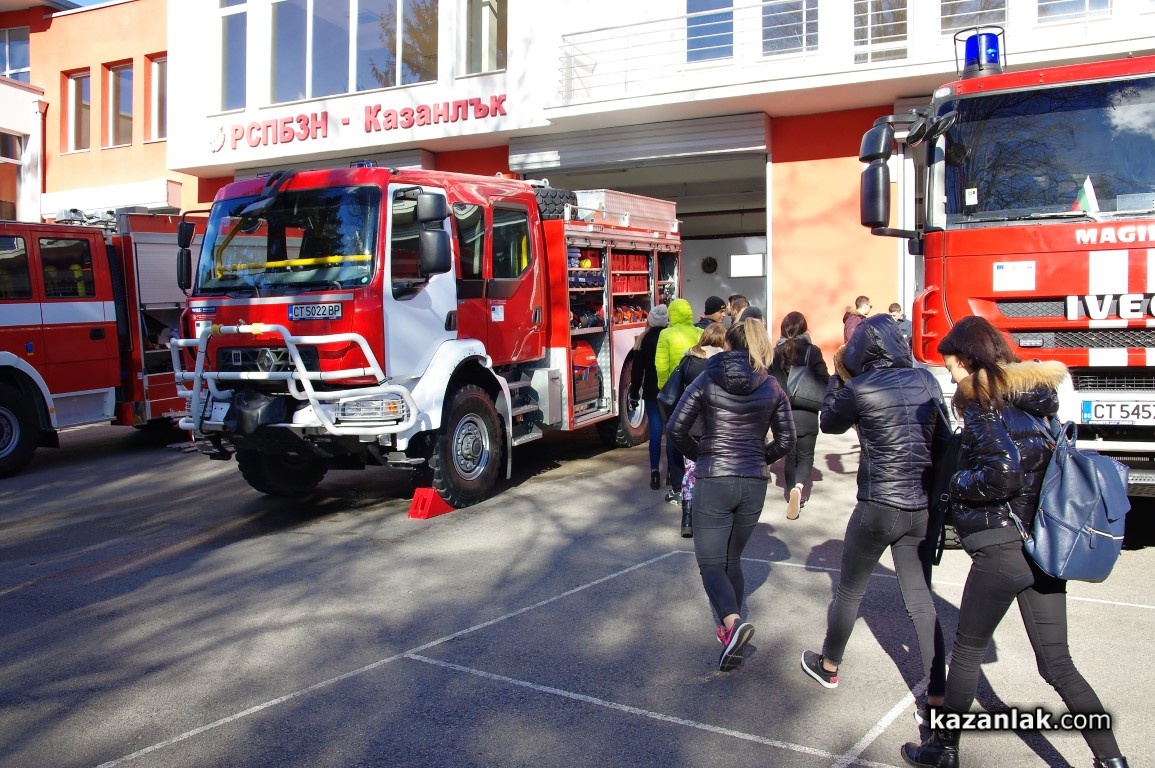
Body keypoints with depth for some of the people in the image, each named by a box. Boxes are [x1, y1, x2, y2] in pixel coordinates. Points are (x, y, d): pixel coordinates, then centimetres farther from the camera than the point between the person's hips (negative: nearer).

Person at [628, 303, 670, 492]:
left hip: (652, 391, 0)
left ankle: (655, 471, -3)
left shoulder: (643, 339, -5)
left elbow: (637, 370, -4)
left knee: (655, 430, 1)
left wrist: (634, 394, 3)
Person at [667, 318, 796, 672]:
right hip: (754, 483, 4)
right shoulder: (771, 387, 4)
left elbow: (676, 428, -7)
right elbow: (786, 439, 5)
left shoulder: (707, 381, -3)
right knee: (732, 560, 20)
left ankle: (733, 622, -23)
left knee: (711, 565, 1)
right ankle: (730, 629, 23)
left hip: (713, 482, -4)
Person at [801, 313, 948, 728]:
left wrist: (838, 376, 11)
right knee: (920, 602, 11)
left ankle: (829, 666, 35)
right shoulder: (926, 380, 0)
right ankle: (938, 697, 9)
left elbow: (829, 423, 5)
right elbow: (942, 441, 5)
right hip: (923, 507, 4)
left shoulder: (860, 389, -13)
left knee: (849, 591, 16)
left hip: (878, 507, -4)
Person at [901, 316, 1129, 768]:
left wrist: (958, 482, -7)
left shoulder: (984, 403, -12)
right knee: (1057, 664, 12)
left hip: (1000, 546, -7)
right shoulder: (1032, 398, 12)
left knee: (967, 650, 9)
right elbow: (1039, 461, 15)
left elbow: (1005, 473, -24)